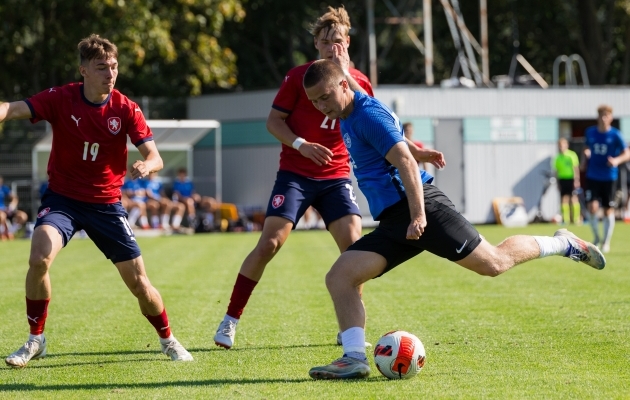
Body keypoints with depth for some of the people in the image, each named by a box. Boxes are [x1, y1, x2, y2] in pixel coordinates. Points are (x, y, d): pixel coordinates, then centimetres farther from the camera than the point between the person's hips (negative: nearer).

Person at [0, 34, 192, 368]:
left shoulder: (125, 109, -8)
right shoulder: (60, 99, -11)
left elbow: (155, 158, -12)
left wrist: (145, 166, -36)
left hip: (106, 203, 1)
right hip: (62, 198, -1)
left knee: (138, 282, 0)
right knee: (39, 258, -27)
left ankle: (168, 341, 27)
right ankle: (35, 340, -8)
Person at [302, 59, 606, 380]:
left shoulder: (368, 114, -12)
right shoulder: (348, 118, 16)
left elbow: (406, 163, -20)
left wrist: (418, 216, -27)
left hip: (422, 207, -9)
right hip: (392, 221, 9)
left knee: (493, 263, -6)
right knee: (338, 277, -7)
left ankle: (562, 244, 16)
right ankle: (354, 359, -14)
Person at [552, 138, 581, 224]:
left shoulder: (572, 155, -4)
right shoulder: (558, 157, 8)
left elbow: (576, 168, -6)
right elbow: (556, 171, 13)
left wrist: (576, 180, -13)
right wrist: (558, 182, 12)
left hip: (571, 179, -4)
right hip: (562, 179, 4)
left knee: (574, 198, -7)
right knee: (564, 199, 2)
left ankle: (577, 219, -5)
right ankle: (566, 219, 5)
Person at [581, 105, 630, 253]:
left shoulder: (615, 135, -6)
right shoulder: (590, 132, 3)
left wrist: (617, 160, -25)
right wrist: (585, 159, 4)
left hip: (609, 178, -2)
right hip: (592, 176, 2)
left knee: (608, 210, 3)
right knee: (592, 207, -13)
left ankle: (606, 242, 17)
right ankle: (596, 237, 10)